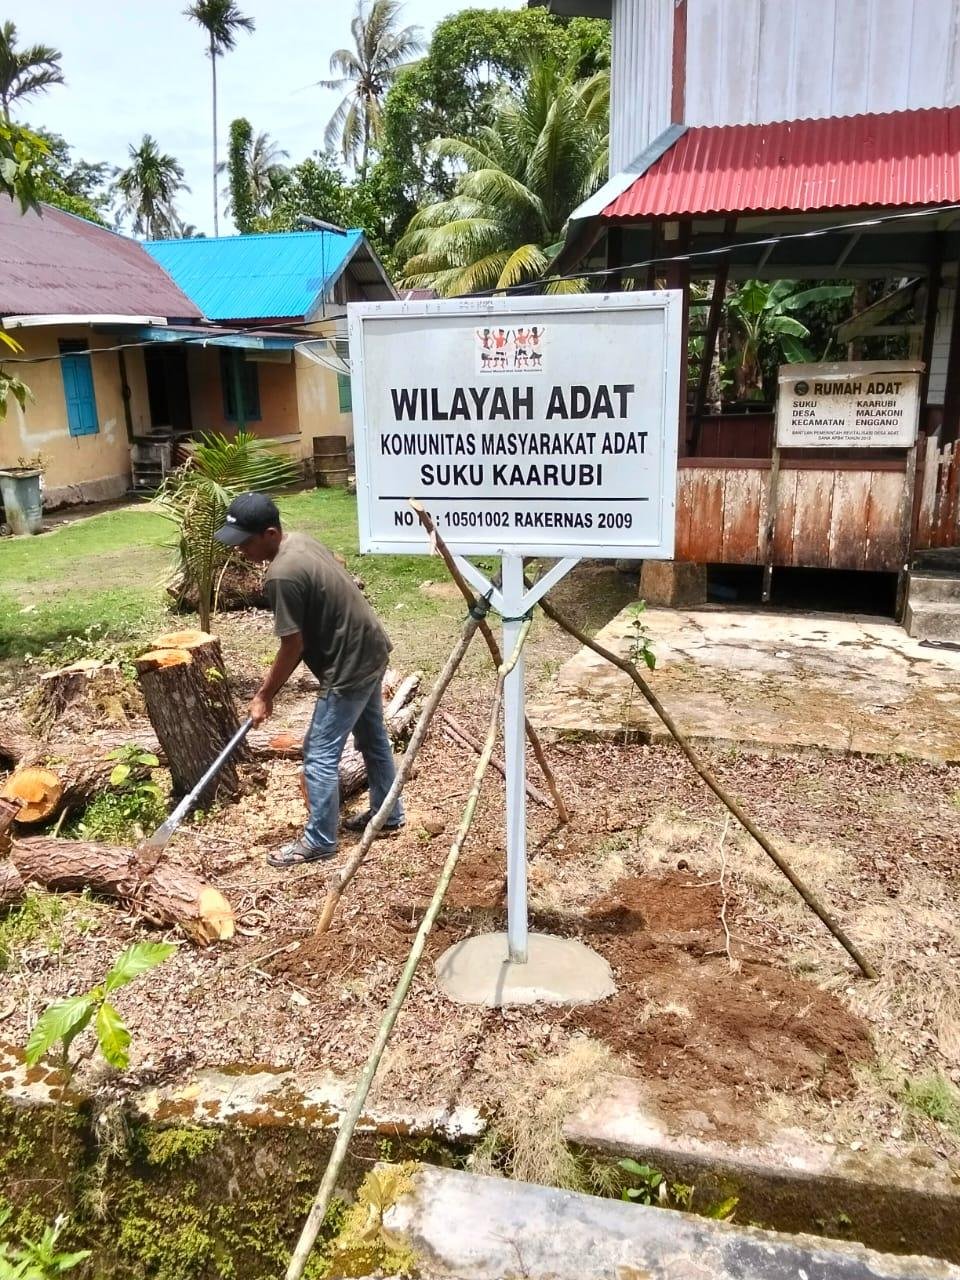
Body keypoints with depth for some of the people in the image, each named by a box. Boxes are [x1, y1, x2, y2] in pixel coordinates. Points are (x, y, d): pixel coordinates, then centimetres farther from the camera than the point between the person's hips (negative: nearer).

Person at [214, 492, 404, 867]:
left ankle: (319, 841, 15)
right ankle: (388, 814, 39)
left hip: (350, 666, -10)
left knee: (320, 755, 2)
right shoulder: (301, 541, 3)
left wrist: (265, 695, -6)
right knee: (372, 737, 23)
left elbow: (294, 646, -18)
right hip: (371, 650, 10)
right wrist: (272, 679, 15)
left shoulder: (282, 575, -26)